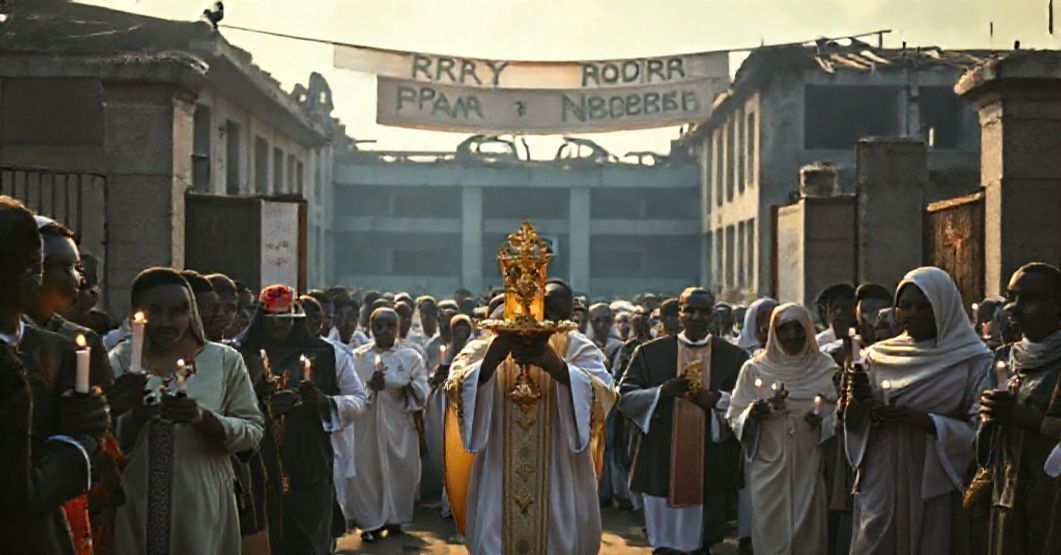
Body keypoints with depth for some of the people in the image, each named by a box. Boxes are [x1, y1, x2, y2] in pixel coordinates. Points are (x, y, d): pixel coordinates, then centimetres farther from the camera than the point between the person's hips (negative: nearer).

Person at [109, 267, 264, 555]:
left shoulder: (225, 360, 2)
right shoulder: (121, 360, 5)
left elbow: (253, 431, -1)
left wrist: (204, 418, -19)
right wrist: (135, 417, -19)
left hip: (201, 507, -1)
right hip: (135, 508, 1)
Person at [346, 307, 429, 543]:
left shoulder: (411, 356, 5)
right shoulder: (359, 356, 5)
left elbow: (422, 390, 1)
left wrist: (409, 388, -20)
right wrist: (369, 386, -19)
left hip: (399, 424, 1)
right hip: (367, 425, 0)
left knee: (400, 470, 3)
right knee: (367, 471, -3)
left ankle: (395, 518, 20)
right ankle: (371, 522, 7)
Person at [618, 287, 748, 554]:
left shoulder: (733, 357, 4)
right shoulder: (651, 352, 4)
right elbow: (625, 398, 1)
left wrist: (718, 400, -14)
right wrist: (662, 391, -15)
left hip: (712, 468, 0)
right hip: (662, 465, 0)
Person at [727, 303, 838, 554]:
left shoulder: (825, 367, 4)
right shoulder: (755, 369, 2)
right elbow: (734, 418, 3)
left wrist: (822, 419, -13)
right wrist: (752, 414, -18)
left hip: (809, 468, 1)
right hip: (769, 468, 0)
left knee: (807, 535, 3)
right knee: (771, 534, 1)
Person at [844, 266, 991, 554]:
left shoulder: (973, 361, -1)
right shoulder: (879, 355, 8)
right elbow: (853, 425, 8)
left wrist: (925, 421, -19)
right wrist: (857, 403, -13)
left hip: (937, 490, -2)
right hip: (881, 486, 3)